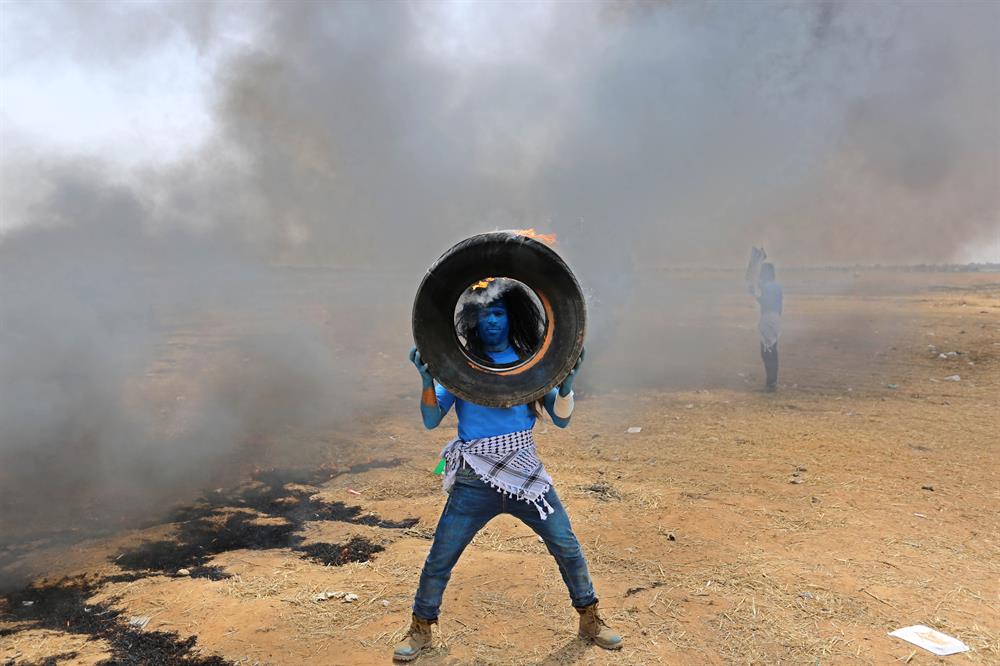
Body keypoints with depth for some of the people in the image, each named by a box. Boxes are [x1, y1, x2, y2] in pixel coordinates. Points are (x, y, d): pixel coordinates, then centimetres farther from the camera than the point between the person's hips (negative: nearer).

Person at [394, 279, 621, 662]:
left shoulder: (529, 360, 1)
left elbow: (561, 419, 0)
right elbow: (431, 420, -9)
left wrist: (566, 383, -19)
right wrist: (428, 380, -25)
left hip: (526, 475, 2)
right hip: (474, 483, -1)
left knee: (568, 549, 7)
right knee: (439, 561, 4)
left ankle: (590, 620, 30)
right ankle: (420, 629, 28)